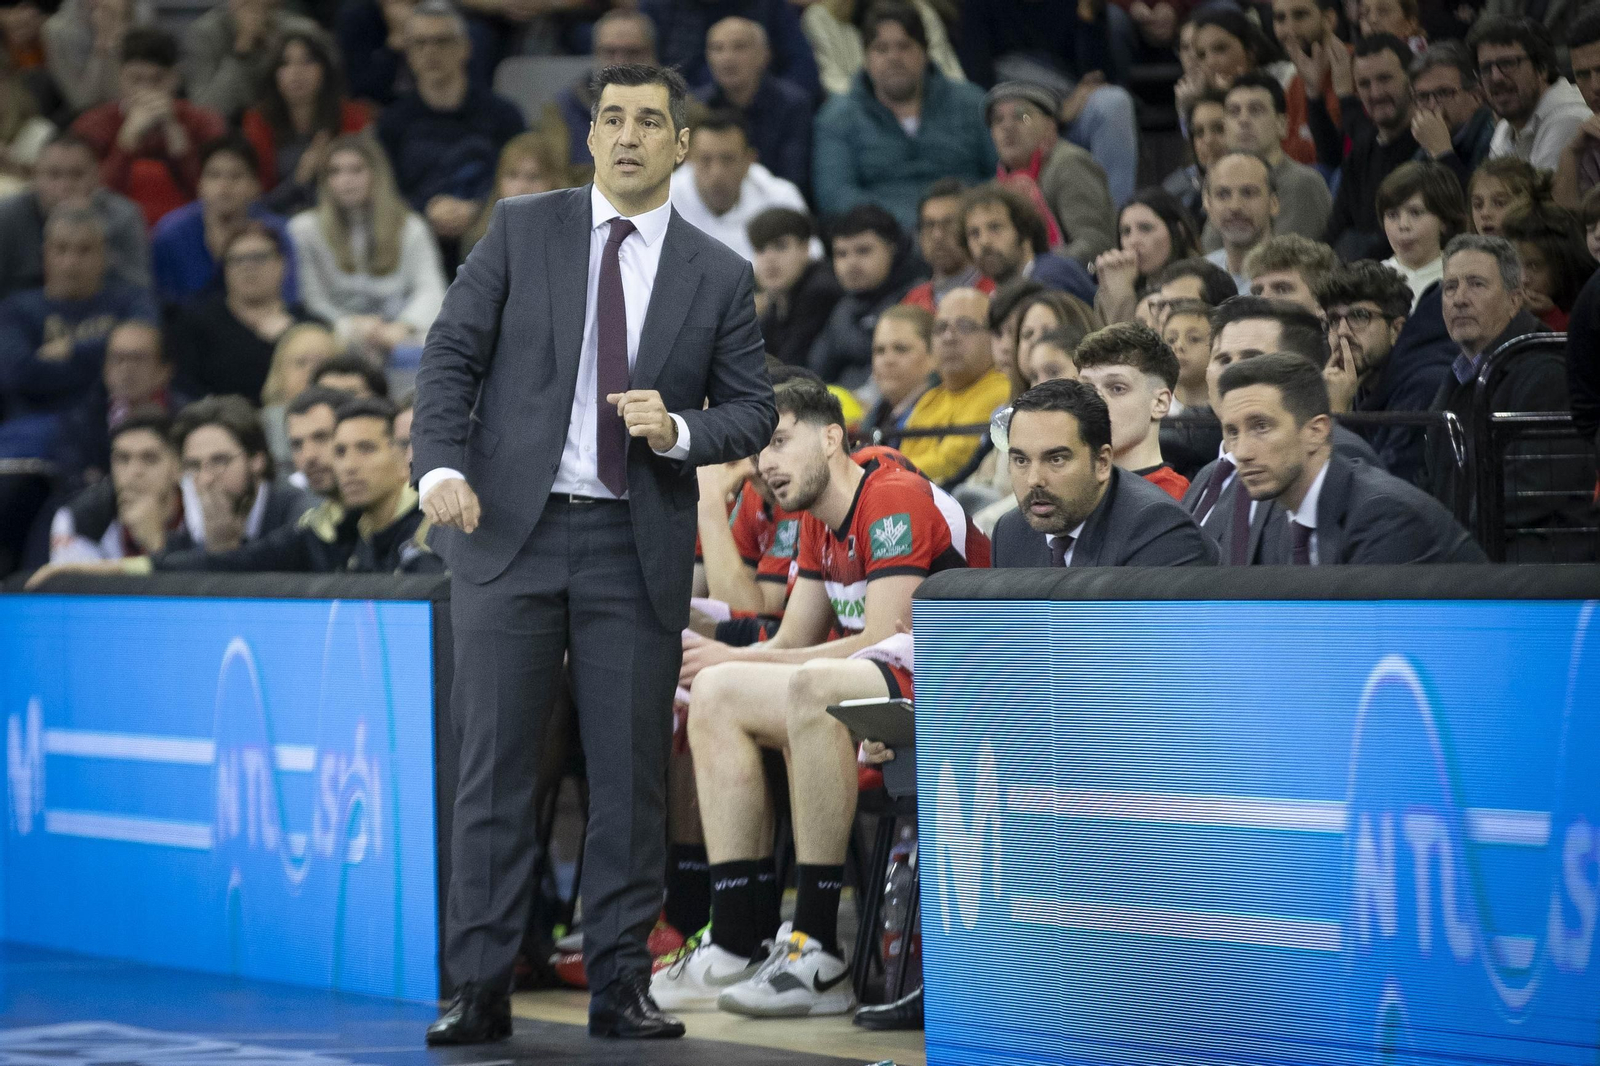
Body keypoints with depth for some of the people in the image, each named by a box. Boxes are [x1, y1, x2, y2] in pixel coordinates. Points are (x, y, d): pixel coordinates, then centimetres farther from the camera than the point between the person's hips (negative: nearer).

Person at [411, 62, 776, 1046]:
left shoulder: (719, 276, 8)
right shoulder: (523, 230, 6)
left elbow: (754, 411, 8)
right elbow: (452, 354, 2)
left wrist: (679, 430, -13)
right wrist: (443, 465, -13)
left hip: (638, 549, 1)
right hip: (510, 528, -1)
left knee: (632, 771, 3)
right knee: (495, 763, -1)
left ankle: (621, 984, 10)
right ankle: (480, 990, 2)